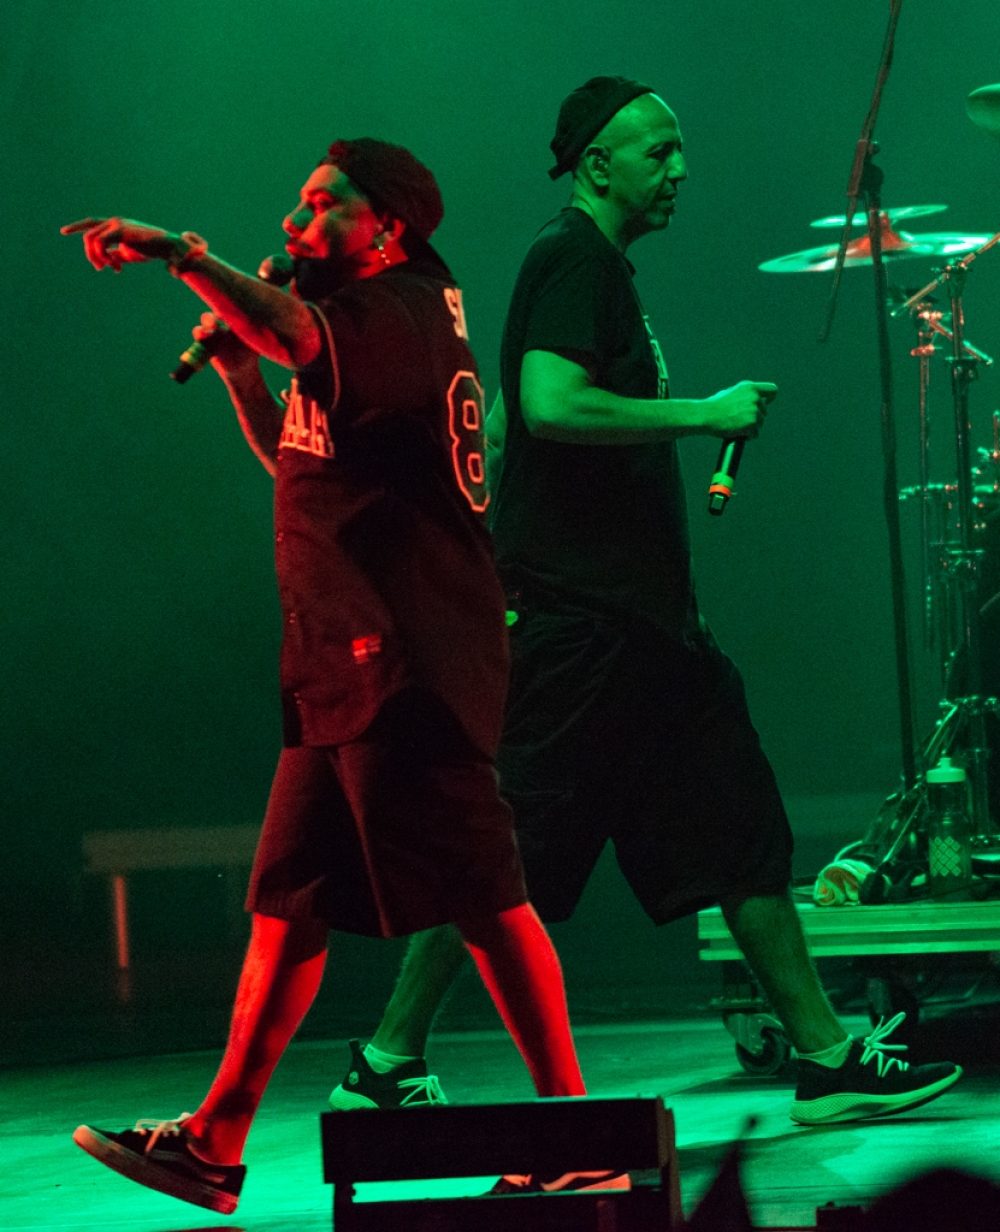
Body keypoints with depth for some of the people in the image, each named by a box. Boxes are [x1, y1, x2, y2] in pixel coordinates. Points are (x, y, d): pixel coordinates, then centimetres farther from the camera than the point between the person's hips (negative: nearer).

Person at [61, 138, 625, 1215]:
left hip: (410, 669, -10)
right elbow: (293, 457, 29)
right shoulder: (362, 326, 21)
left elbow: (294, 334, -29)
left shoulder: (408, 310, -10)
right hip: (345, 667, 10)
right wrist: (232, 362, 16)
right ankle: (214, 1146, 15)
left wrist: (182, 254, -25)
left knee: (482, 901, -9)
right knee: (288, 905, 11)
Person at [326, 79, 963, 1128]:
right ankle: (387, 1063, 2)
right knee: (501, 848, -6)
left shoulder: (596, 268, 20)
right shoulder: (574, 262, -10)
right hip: (580, 616, -10)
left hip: (634, 616, 10)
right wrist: (704, 413, -18)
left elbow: (498, 429, 25)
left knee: (740, 833, 6)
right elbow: (549, 405, -25)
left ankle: (826, 1059, 6)